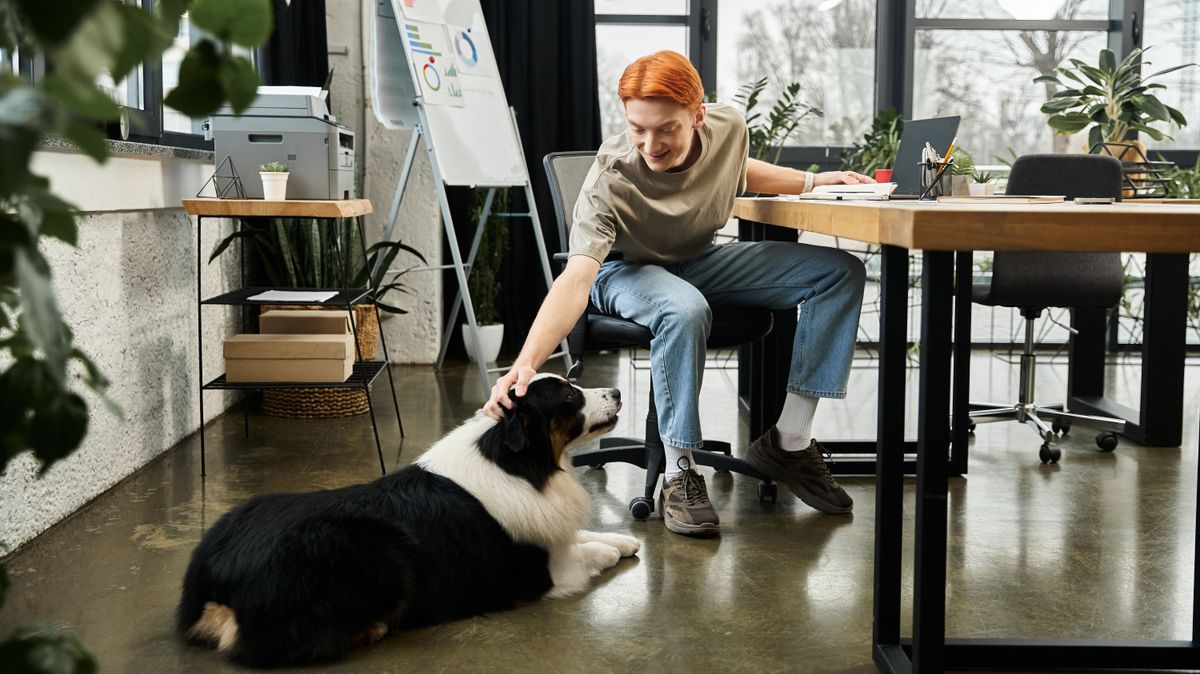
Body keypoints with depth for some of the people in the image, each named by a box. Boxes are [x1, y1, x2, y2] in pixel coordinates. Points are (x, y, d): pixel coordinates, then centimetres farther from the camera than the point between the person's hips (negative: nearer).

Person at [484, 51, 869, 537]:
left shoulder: (728, 127, -18)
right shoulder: (609, 182, -34)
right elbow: (576, 278, -45)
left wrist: (811, 181, 1)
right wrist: (527, 361, -59)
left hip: (699, 260, 6)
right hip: (626, 270, -6)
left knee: (840, 271, -8)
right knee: (684, 310, -42)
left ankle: (789, 442, -7)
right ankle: (679, 476, -26)